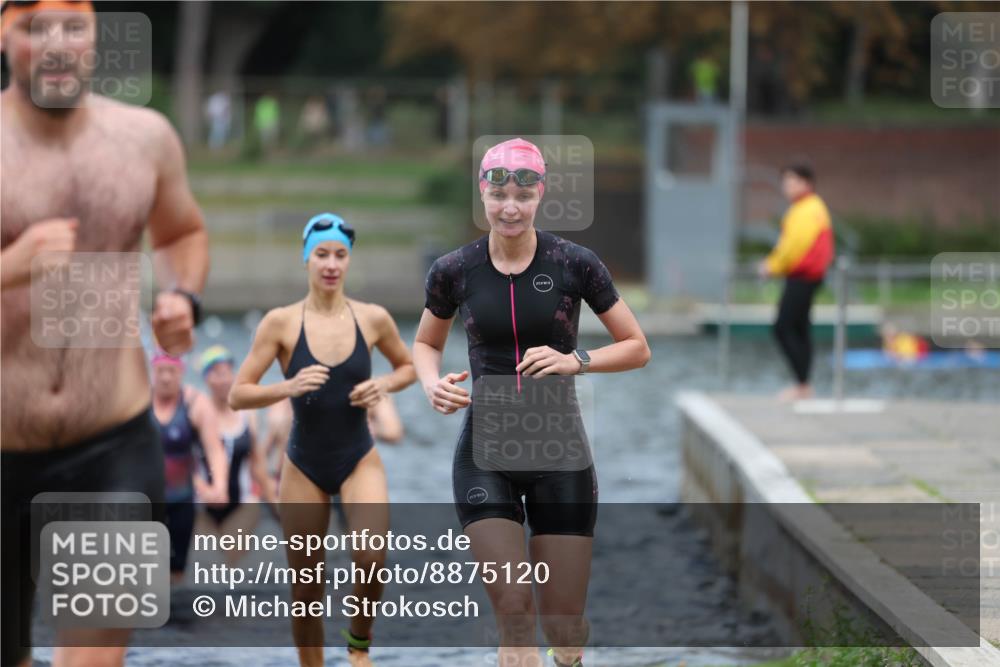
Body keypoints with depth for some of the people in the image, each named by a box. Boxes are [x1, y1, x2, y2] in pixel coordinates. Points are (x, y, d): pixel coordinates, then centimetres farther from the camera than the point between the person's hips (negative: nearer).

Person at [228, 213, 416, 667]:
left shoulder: (373, 319, -4)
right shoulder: (281, 322, -9)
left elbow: (408, 367, 15)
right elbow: (237, 396, -8)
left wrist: (383, 386, -7)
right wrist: (288, 387, -25)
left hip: (359, 460, 0)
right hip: (304, 466, 0)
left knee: (372, 559, -23)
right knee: (306, 589, 6)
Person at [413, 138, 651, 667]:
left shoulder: (575, 264, -5)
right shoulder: (454, 271, -1)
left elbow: (637, 348, 2)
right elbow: (425, 344, 16)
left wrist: (575, 361, -15)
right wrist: (432, 385, -6)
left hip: (559, 453, 0)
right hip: (485, 457, 0)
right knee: (514, 611, -12)